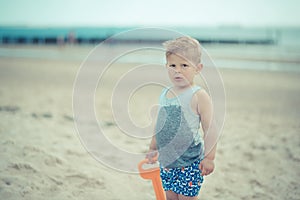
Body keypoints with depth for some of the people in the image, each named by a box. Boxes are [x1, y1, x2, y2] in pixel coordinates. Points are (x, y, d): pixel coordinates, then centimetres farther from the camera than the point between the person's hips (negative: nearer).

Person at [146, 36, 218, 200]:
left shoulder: (199, 96, -14)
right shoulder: (164, 94, 7)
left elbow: (210, 128, -14)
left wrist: (209, 157, -16)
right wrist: (153, 148, 23)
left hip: (190, 161, -6)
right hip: (166, 159, 6)